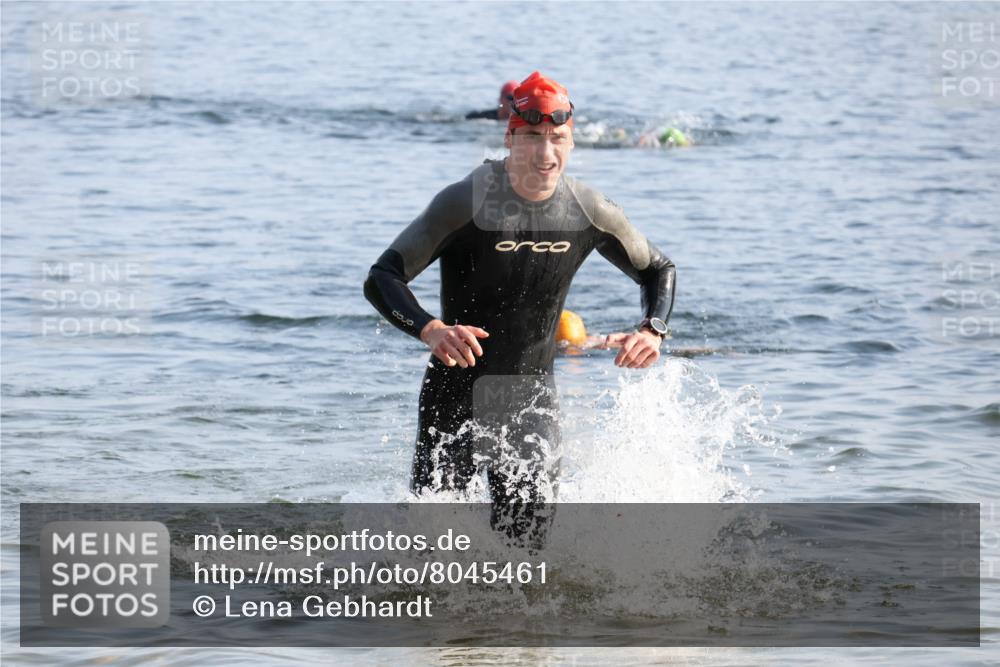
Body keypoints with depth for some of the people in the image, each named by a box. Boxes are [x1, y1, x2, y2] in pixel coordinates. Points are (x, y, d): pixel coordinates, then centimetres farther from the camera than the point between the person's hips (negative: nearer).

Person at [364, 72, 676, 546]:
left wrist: (653, 330, -11)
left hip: (531, 398, 3)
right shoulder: (467, 203, -18)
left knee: (527, 536, -4)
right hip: (456, 394, -3)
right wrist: (430, 329, -40)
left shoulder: (591, 213, -6)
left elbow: (657, 270, 10)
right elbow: (382, 279, -21)